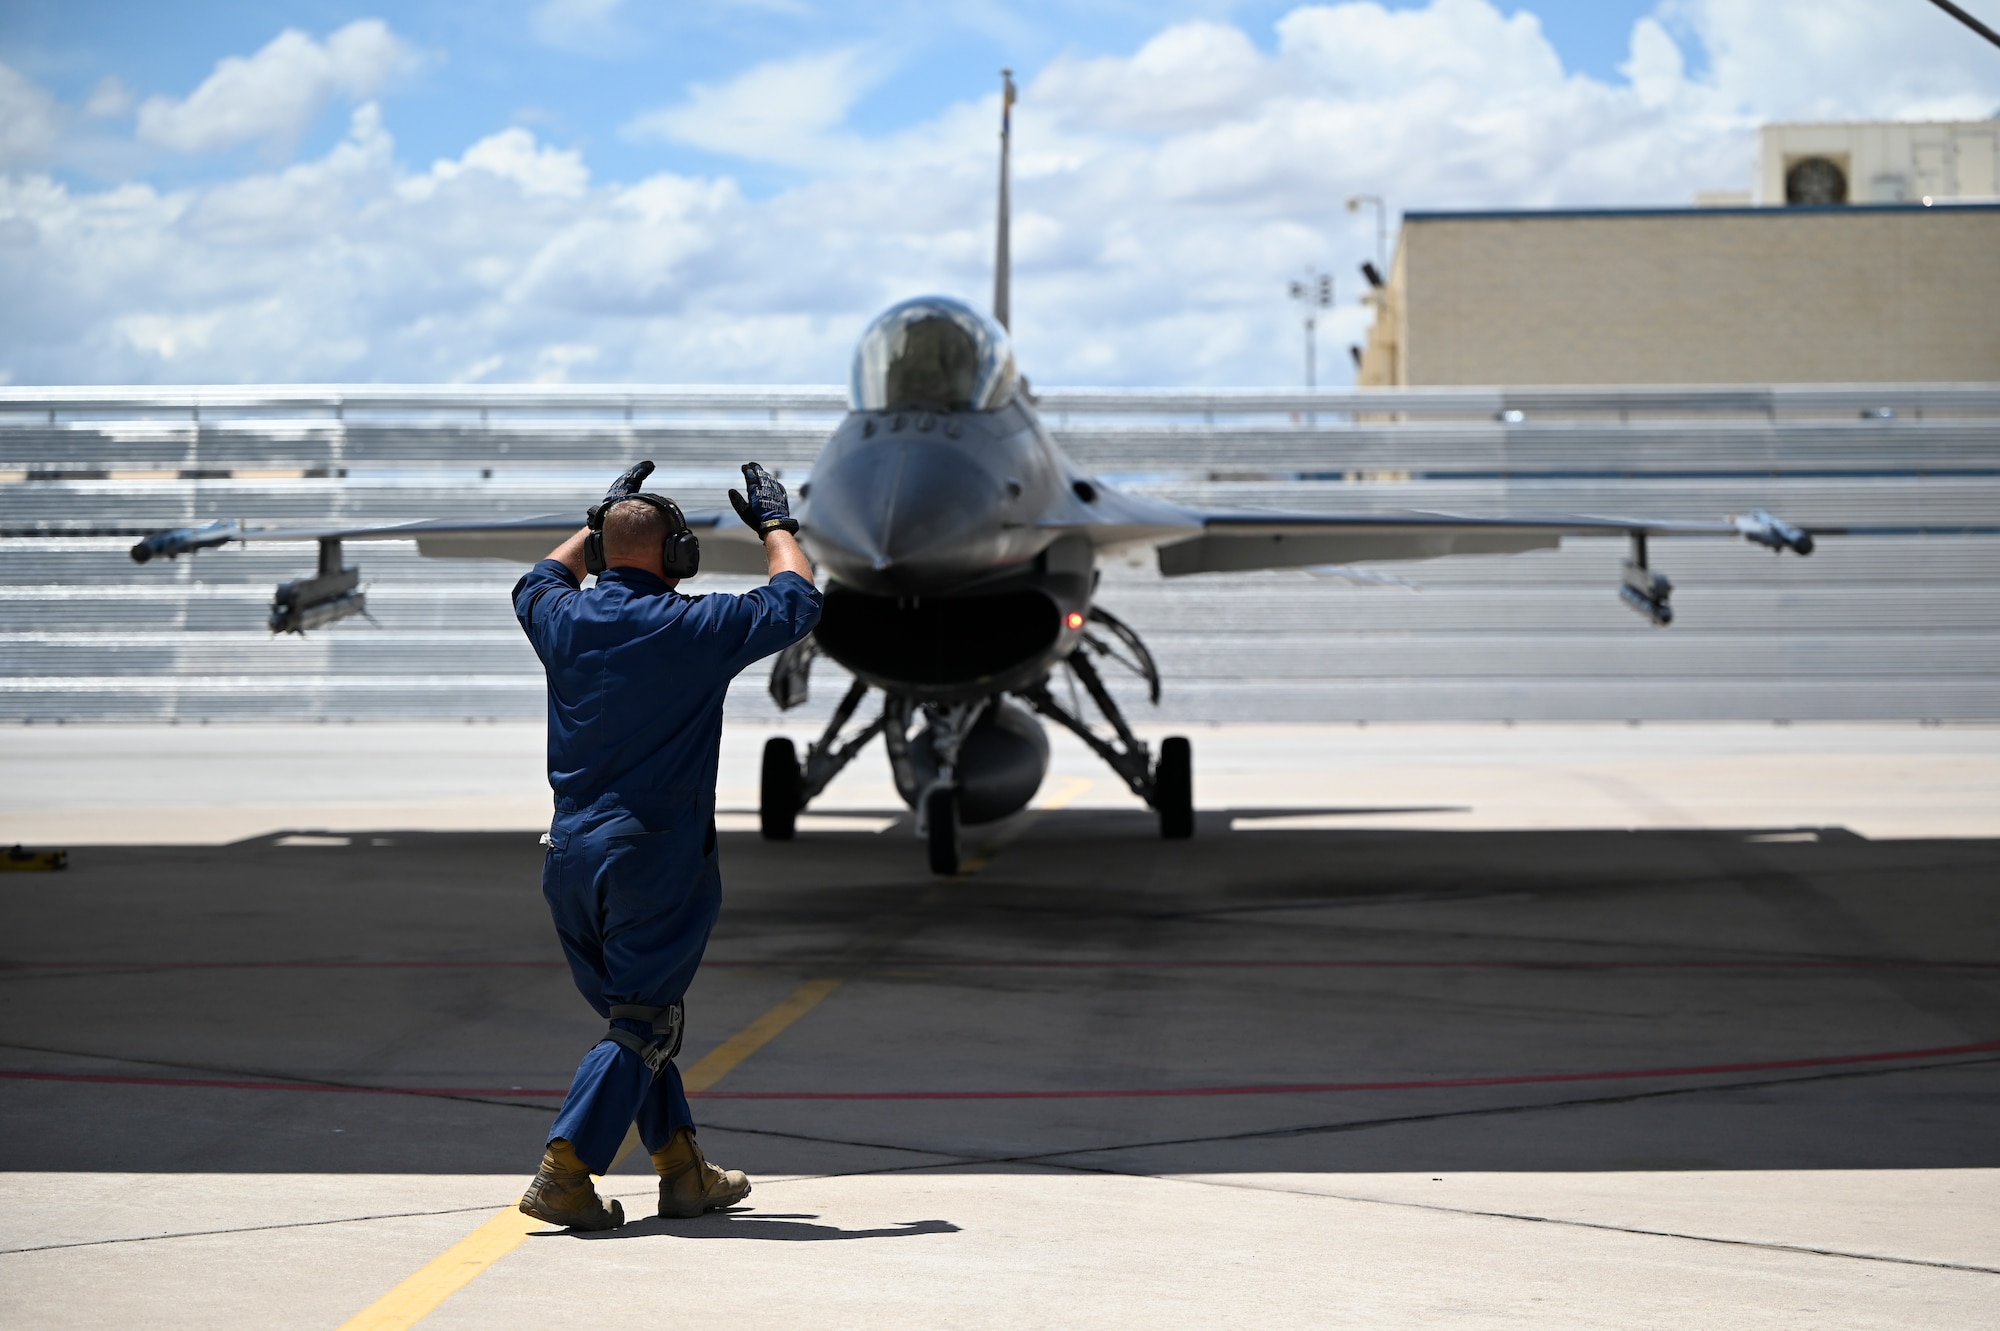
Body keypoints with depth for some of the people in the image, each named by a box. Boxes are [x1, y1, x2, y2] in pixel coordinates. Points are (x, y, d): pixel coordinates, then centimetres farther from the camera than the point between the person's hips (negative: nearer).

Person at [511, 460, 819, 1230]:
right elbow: (796, 602, 6)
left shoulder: (563, 619, 5)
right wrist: (776, 525, 21)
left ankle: (685, 1172, 22)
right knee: (640, 1026, -2)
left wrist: (601, 522, 39)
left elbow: (537, 583, 32)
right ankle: (562, 1175, -12)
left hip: (570, 858, 6)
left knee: (636, 1015, 17)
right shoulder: (694, 629, -9)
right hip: (656, 857, -6)